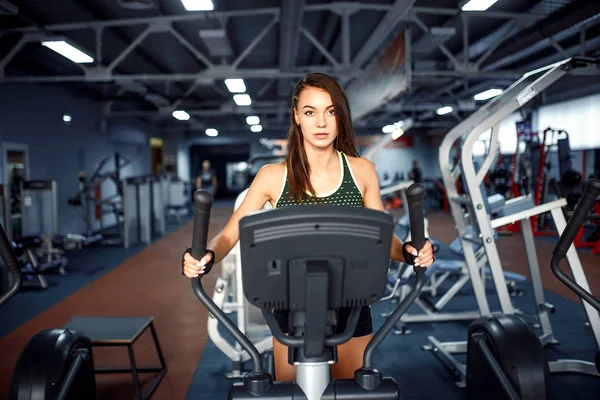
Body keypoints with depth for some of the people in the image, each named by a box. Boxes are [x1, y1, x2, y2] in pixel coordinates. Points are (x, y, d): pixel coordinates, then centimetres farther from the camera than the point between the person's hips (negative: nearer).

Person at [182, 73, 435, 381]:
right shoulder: (273, 176, -7)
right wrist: (206, 256, -27)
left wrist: (407, 251, -19)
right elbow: (230, 233, -7)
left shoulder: (362, 171, -4)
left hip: (350, 309, 1)